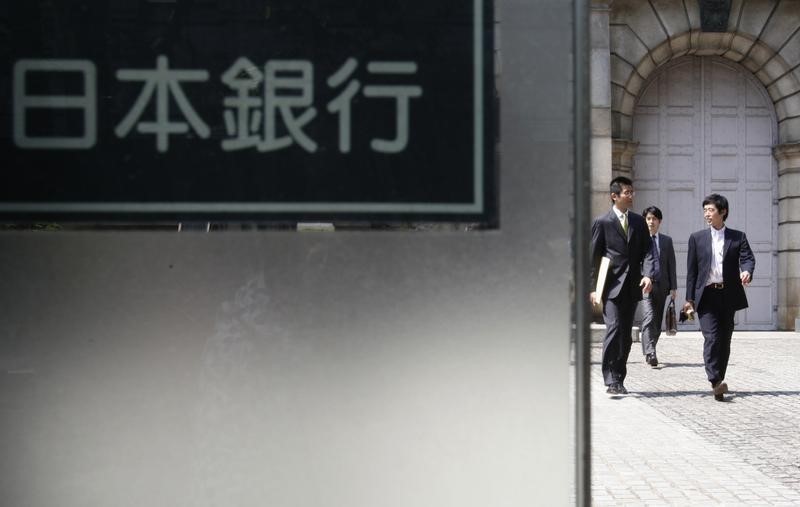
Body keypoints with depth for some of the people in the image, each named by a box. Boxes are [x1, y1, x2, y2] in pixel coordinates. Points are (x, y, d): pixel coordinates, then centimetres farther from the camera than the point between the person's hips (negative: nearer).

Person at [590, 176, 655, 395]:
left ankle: (619, 379, 17)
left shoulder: (638, 221, 13)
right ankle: (611, 380, -15)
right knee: (614, 329, -16)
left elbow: (646, 251, 8)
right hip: (611, 286, -5)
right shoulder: (602, 222, -2)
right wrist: (593, 288, -7)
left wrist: (648, 274, -11)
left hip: (631, 287, 5)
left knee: (626, 335, 8)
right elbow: (593, 257, -1)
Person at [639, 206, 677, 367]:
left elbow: (671, 265, 11)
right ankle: (650, 354, -25)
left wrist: (673, 287, 5)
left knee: (657, 322, 8)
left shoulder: (666, 241, 12)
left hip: (661, 285, 4)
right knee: (649, 318, -19)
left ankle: (648, 351, 22)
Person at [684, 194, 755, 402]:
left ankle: (718, 381, 17)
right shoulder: (697, 238, 10)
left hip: (728, 296, 2)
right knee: (712, 337, -15)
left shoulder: (738, 237, 10)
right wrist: (689, 298, 4)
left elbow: (748, 257, -4)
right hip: (706, 295, -1)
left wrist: (747, 271, -28)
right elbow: (691, 270, 8)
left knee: (725, 340, 6)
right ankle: (716, 382, -22)